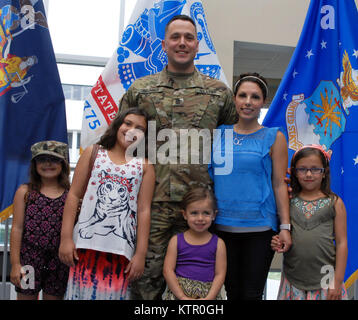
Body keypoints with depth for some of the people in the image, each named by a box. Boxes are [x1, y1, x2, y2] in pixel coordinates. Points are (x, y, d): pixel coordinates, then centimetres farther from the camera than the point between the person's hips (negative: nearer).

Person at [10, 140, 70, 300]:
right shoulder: (25, 191, 4)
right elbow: (17, 228, 1)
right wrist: (15, 263, -3)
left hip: (59, 261, 1)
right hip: (30, 258, 0)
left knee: (54, 296, 9)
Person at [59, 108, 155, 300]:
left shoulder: (144, 166, 8)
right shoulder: (93, 153, 10)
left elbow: (144, 210, 2)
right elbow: (74, 195, 5)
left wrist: (140, 254, -3)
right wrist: (65, 238, -2)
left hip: (121, 247, 0)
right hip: (87, 242, 0)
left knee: (113, 293, 1)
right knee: (82, 291, 0)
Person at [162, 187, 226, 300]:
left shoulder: (218, 243, 6)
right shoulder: (176, 240, 6)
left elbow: (220, 274, 3)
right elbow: (168, 270, 1)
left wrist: (209, 298, -10)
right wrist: (182, 297, -9)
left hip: (208, 292, 0)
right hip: (178, 290, 0)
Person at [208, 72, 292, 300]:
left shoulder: (274, 137, 1)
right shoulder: (219, 134, 7)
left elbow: (280, 184, 0)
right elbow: (208, 176, 14)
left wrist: (285, 226, -4)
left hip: (259, 227, -2)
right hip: (223, 225, 3)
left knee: (252, 293, 5)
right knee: (232, 291, 13)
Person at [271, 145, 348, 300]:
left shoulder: (334, 203, 0)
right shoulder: (288, 202, 3)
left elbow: (341, 243, 0)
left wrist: (337, 282, -3)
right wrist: (276, 243, -11)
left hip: (324, 281, -1)